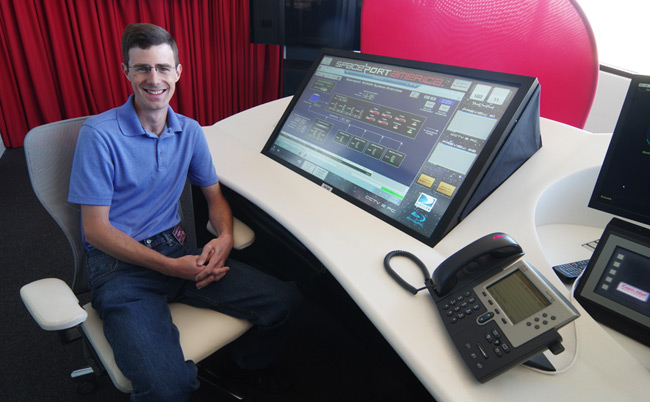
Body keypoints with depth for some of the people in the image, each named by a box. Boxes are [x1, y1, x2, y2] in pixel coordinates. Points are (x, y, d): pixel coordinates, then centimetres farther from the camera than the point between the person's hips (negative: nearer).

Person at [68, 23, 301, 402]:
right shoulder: (99, 134, -10)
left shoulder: (190, 131, 6)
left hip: (175, 251, 5)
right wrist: (171, 267, -18)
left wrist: (225, 237, -9)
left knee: (285, 301, -9)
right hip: (120, 265, -4)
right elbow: (95, 229, -10)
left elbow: (214, 193, 13)